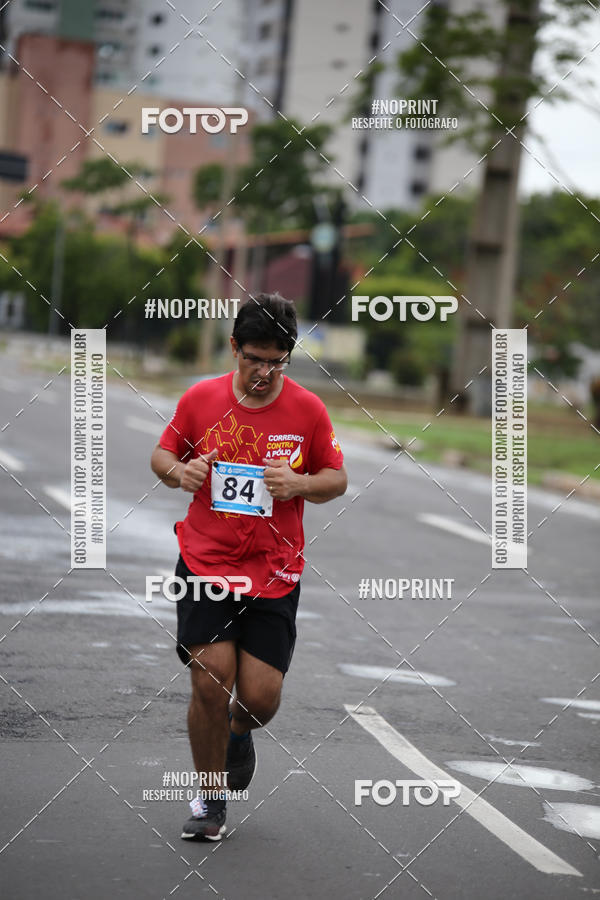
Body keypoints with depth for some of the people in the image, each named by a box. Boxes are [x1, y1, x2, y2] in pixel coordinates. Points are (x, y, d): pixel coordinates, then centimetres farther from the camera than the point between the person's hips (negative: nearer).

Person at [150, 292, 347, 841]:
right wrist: (178, 471, -11)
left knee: (261, 697, -5)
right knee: (210, 682, -10)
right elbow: (163, 454, 12)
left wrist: (298, 483, -15)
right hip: (205, 563, 0)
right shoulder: (200, 398, -1)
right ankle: (211, 796, 12)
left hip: (275, 573, 0)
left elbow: (337, 478, 7)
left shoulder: (308, 409, -2)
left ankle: (238, 733, 34)